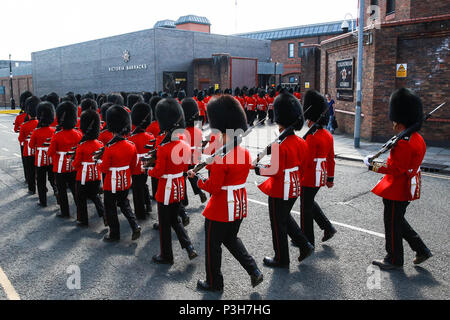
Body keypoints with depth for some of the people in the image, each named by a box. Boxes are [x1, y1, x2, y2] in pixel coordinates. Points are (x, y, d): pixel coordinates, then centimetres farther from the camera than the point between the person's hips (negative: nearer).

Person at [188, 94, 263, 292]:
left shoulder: (221, 158, -25)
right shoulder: (245, 153, 0)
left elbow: (214, 188, -22)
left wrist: (197, 178, -6)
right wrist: (210, 167, 7)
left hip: (221, 209, -8)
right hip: (240, 205, 8)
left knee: (213, 245, 12)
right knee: (231, 239, 27)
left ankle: (214, 283, 29)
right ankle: (254, 271, 22)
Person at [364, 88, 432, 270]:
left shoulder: (403, 142, -25)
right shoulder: (418, 139, 8)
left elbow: (396, 169, -24)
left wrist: (373, 166, -16)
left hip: (397, 190, -10)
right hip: (408, 188, 10)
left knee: (392, 224, 6)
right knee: (398, 221, 23)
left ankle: (394, 260, 22)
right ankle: (421, 250, 28)